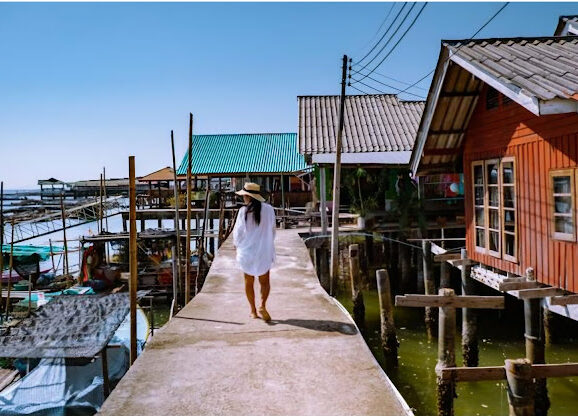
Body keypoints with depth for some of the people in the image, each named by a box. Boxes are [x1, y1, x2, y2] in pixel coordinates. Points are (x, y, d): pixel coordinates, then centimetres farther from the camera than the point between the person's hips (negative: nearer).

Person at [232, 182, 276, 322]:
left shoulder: (243, 211, -13)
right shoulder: (269, 209, -5)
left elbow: (238, 231, -6)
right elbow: (272, 230, 4)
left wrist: (237, 245, 13)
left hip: (247, 251, -1)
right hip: (264, 251, 1)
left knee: (249, 281, 14)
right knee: (264, 281, 13)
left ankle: (253, 310, 18)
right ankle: (262, 305, -8)